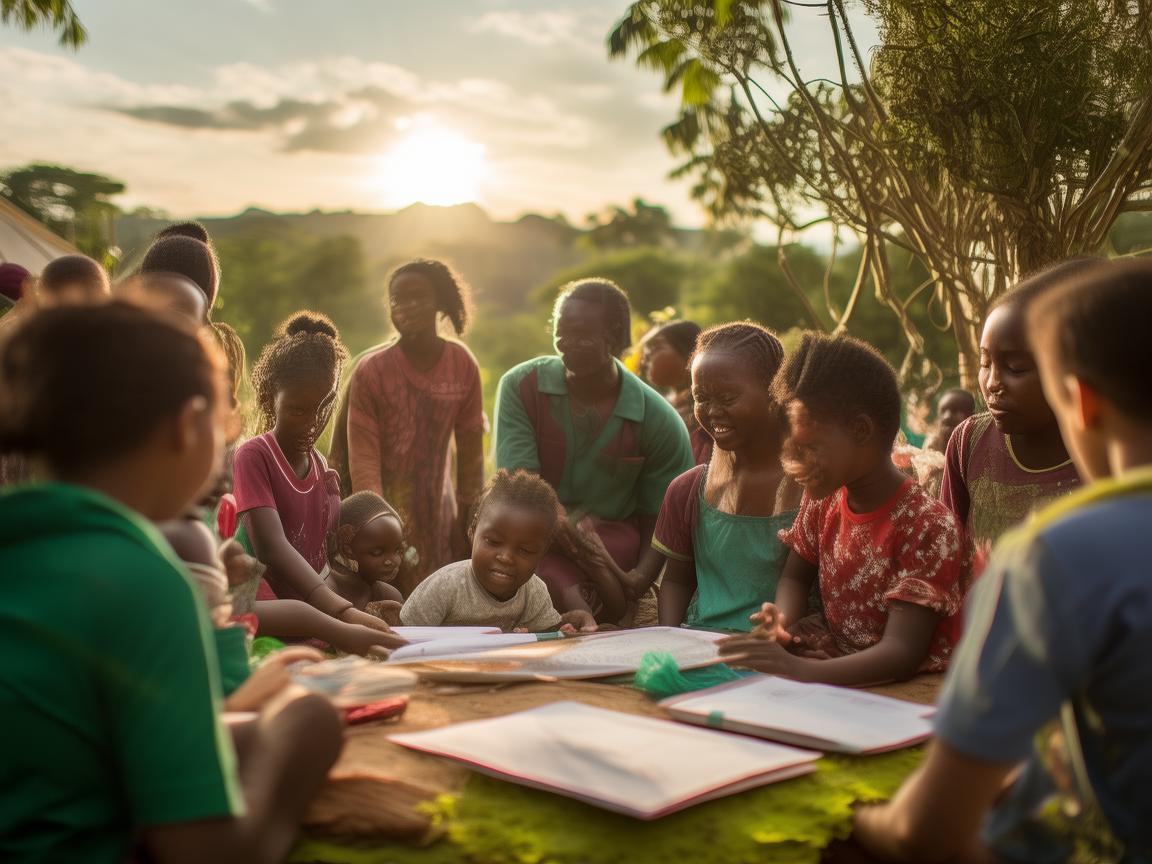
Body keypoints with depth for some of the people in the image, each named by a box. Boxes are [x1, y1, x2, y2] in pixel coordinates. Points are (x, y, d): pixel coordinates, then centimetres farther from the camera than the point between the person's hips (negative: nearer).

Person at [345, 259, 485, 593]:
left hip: (438, 512, 3)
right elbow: (363, 461, -16)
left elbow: (470, 451, 2)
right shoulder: (370, 372, -13)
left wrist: (468, 519, 3)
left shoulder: (463, 366, -4)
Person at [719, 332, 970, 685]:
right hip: (836, 667, 6)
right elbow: (795, 577, 12)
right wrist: (781, 621, -13)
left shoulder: (928, 526, -19)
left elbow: (901, 651, -26)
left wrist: (799, 670, -42)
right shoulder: (823, 498, 2)